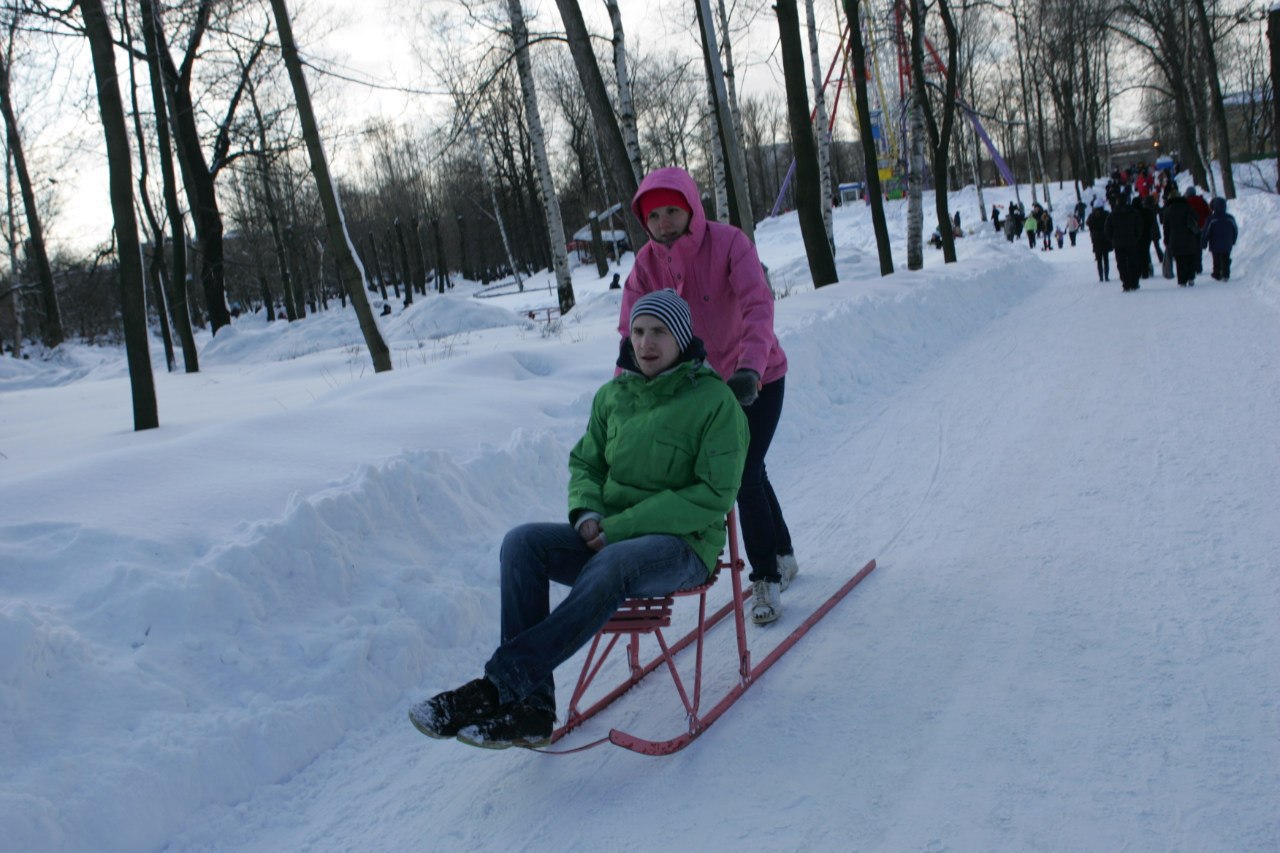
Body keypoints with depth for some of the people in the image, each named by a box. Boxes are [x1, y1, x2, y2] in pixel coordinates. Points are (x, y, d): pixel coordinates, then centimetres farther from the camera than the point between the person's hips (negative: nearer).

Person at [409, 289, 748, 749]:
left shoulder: (714, 400, -8)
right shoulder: (613, 395, 9)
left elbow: (714, 495, -14)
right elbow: (585, 462, 19)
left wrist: (622, 526, -18)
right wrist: (586, 513, -6)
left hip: (683, 544, -6)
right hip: (610, 536, 6)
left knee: (611, 565, -39)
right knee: (522, 543, -21)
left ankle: (499, 685, -35)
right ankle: (528, 710, -29)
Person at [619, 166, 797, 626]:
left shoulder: (729, 243, -24)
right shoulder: (647, 262, -11)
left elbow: (758, 305, -35)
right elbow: (632, 332, -14)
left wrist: (749, 368, -50)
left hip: (758, 379, -5)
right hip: (706, 382, 5)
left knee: (744, 475, -13)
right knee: (750, 472, 17)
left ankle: (766, 578, 4)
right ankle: (782, 556, 38)